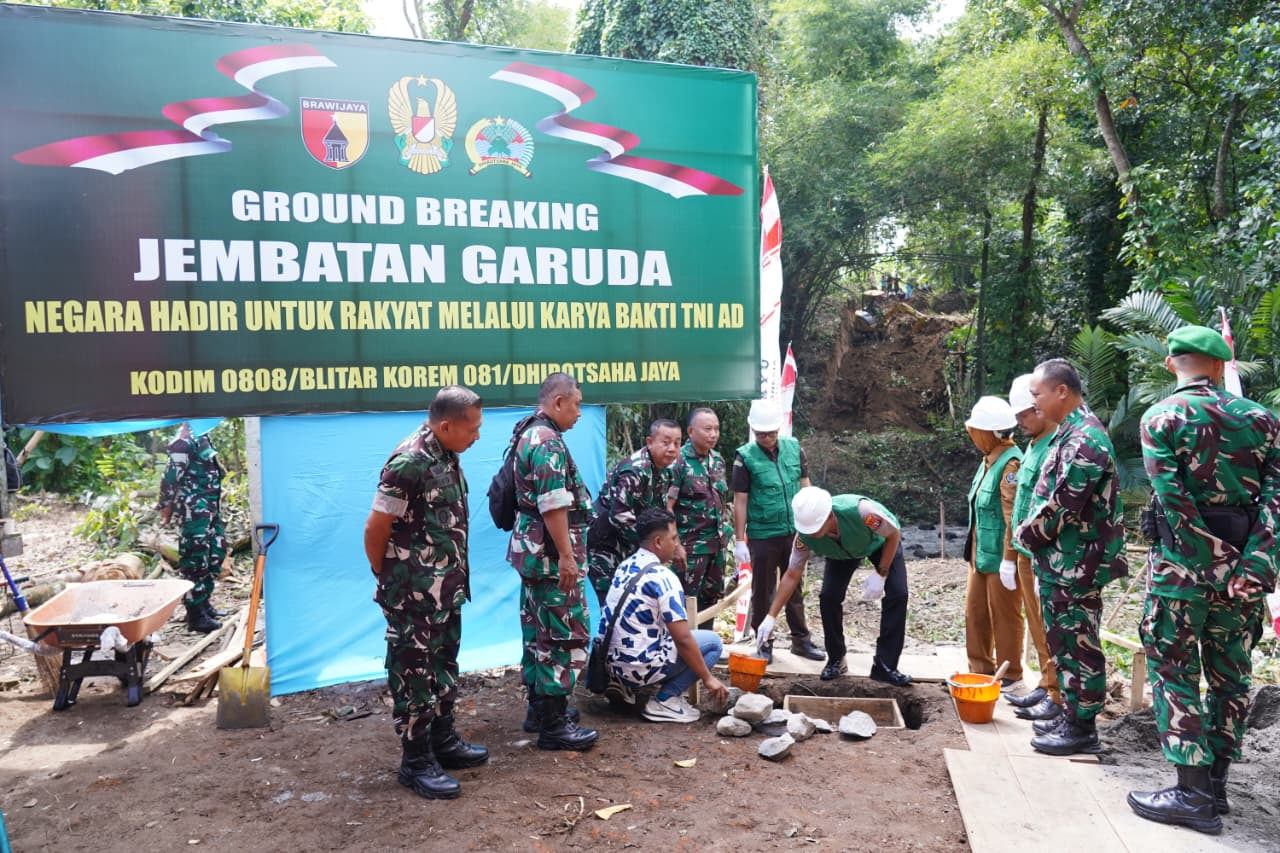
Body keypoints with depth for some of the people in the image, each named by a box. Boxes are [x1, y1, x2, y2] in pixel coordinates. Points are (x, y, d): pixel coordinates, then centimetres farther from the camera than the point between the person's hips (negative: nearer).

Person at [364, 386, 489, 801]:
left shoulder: (447, 456, 6)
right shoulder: (408, 462, -21)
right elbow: (375, 529, -17)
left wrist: (456, 578, 14)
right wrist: (388, 579, -3)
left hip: (447, 589, 9)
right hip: (414, 594, -9)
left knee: (444, 666, 20)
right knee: (414, 674, 3)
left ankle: (443, 739, 34)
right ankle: (415, 761, 15)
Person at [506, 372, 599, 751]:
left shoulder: (527, 433, 14)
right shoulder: (548, 440, -18)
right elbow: (554, 505, -25)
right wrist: (566, 556, -24)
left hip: (532, 548, 11)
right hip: (551, 551, -11)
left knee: (539, 630, 17)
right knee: (565, 632, -4)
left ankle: (539, 707, 28)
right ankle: (553, 724, 3)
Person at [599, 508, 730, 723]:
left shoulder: (626, 565, 9)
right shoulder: (662, 577, -17)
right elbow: (683, 640, -18)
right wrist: (708, 679, -7)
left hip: (611, 661, 9)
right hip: (639, 668, -9)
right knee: (713, 642, 2)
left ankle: (624, 687, 18)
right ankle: (664, 700, -3)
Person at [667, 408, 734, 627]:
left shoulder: (718, 460, 8)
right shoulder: (679, 461, -13)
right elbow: (667, 506, -16)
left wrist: (726, 532, 12)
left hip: (717, 544, 7)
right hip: (690, 546, -7)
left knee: (712, 598, 15)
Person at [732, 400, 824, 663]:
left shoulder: (794, 447, 1)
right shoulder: (746, 457, -10)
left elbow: (804, 485, 10)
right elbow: (740, 500, -9)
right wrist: (739, 540, -9)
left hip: (794, 531, 4)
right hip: (762, 536, -4)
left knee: (795, 588, 15)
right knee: (763, 591, 8)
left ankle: (801, 639, 27)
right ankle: (765, 642, 21)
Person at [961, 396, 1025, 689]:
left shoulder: (1011, 464, -20)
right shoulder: (989, 460, 10)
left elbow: (1014, 517, -22)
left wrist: (1009, 560, -21)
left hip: (999, 556, -9)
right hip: (981, 552, 9)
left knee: (1004, 615, 5)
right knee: (975, 611, 16)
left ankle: (1010, 673, 20)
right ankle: (980, 667, 29)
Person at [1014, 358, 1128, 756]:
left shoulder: (1085, 438, -19)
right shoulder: (1070, 433, 14)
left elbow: (1063, 504, -23)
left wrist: (1026, 533, -9)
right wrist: (1032, 533, 9)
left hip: (1076, 565, -10)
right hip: (1059, 561, 10)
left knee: (1079, 643, 0)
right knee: (1062, 640, 17)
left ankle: (1082, 728, 10)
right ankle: (1070, 715, 28)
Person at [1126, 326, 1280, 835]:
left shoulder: (1161, 418, -6)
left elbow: (1175, 502, -16)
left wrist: (1209, 566, -12)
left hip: (1181, 566, -4)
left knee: (1175, 676, 3)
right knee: (1230, 678, 14)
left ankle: (1194, 794, 3)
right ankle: (1216, 787, 22)